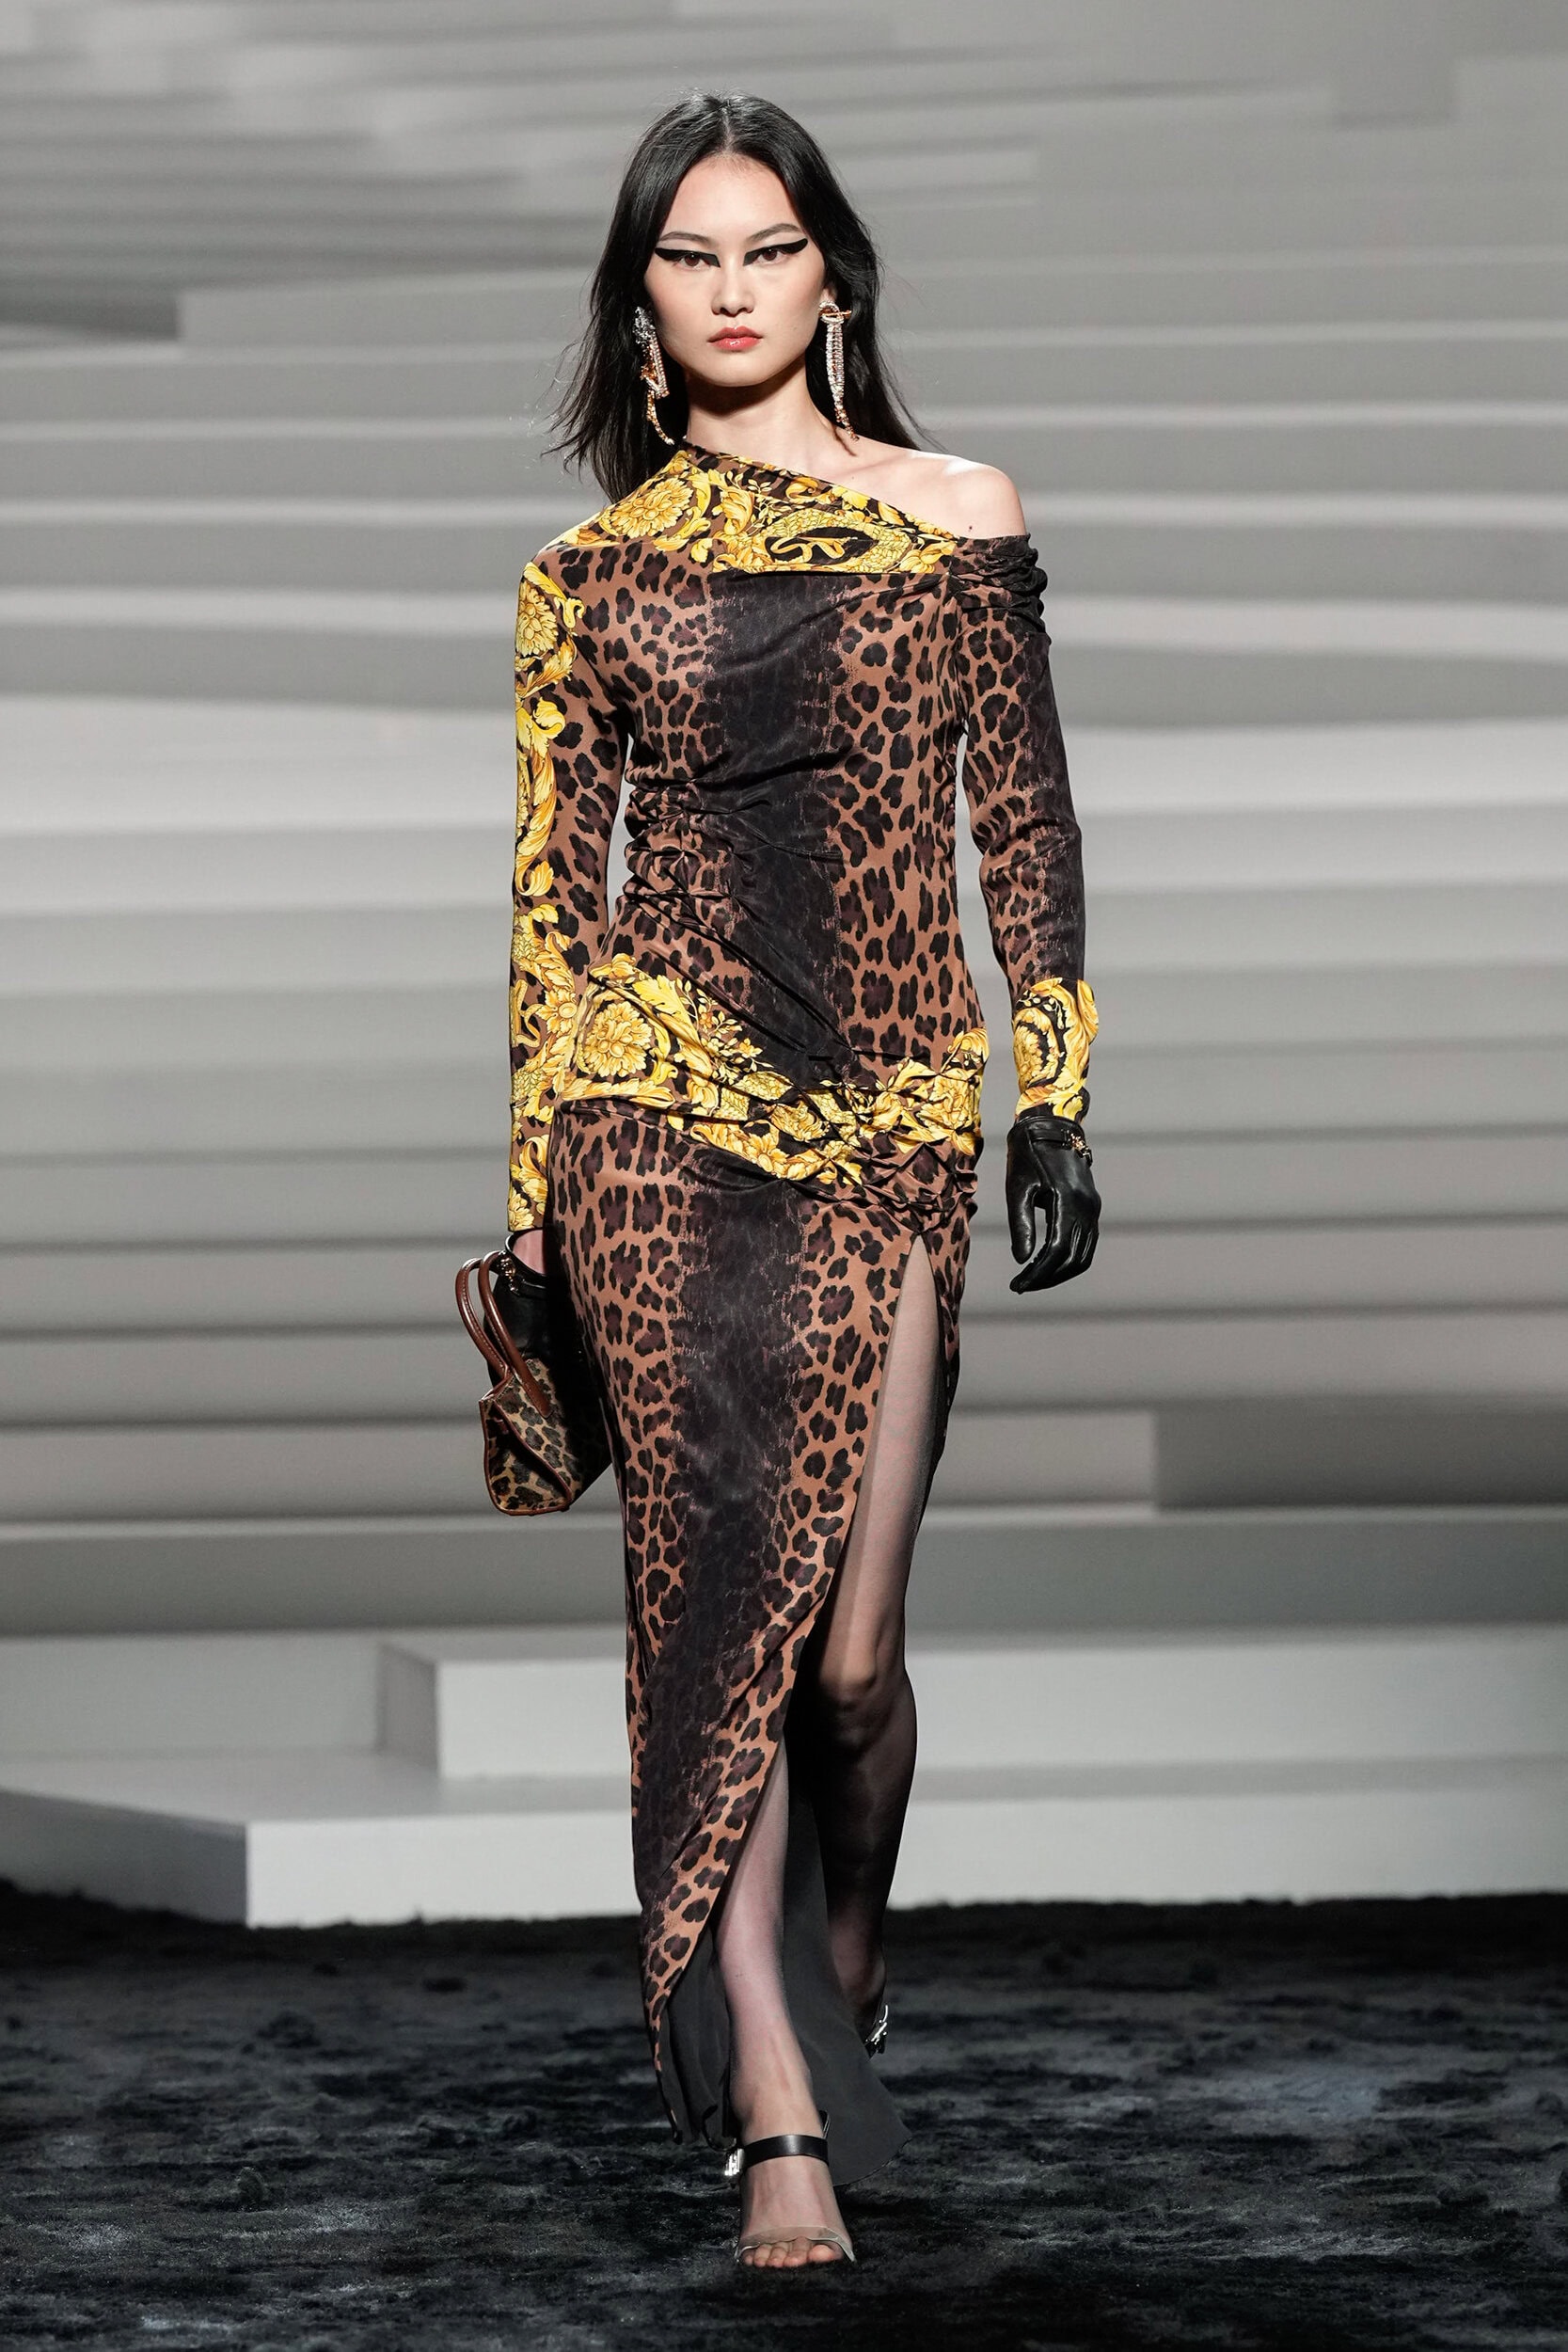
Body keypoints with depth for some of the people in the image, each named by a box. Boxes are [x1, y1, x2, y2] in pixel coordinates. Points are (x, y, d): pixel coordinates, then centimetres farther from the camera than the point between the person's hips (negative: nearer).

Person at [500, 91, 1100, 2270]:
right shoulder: (590, 573, 9)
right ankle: (780, 2110, -7)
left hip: (890, 1123, 0)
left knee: (847, 1646, -1)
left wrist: (1057, 1098, 3)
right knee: (720, 1593, -8)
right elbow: (554, 885, 10)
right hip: (663, 1111, 0)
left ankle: (844, 1971, 28)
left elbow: (1026, 824, 9)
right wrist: (530, 1183, 8)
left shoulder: (958, 516, 8)